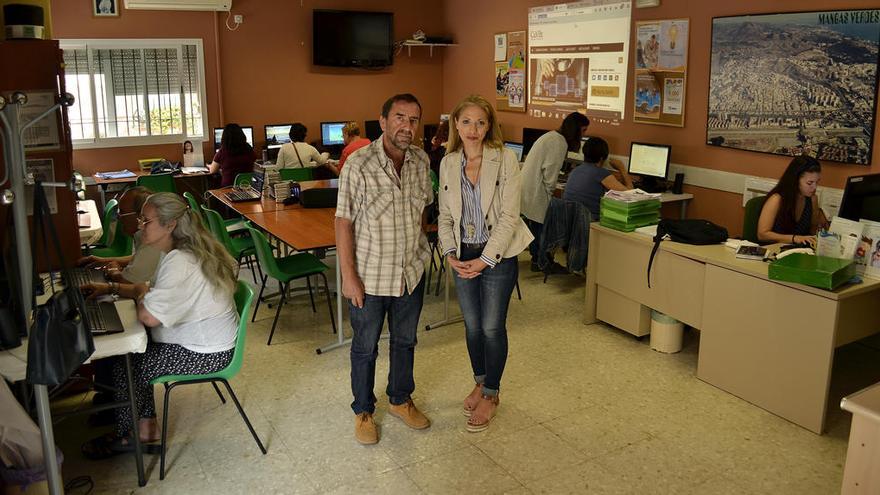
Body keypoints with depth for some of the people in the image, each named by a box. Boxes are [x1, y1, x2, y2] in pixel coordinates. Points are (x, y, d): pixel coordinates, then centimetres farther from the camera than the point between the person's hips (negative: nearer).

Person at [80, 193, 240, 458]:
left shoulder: (180, 263, -28)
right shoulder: (182, 251, 5)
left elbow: (149, 316, -33)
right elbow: (156, 295, 17)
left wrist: (141, 292, -11)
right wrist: (111, 288, 7)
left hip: (205, 353, -10)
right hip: (200, 339, 10)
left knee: (125, 366, -3)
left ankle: (127, 436, 22)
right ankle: (146, 426, 20)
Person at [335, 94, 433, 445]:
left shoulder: (421, 161, -1)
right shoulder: (359, 164, -18)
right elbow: (344, 222, -15)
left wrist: (418, 245, 8)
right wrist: (349, 275, -17)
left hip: (411, 272, 5)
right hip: (370, 275, -5)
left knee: (405, 341, 20)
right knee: (365, 347, 12)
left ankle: (400, 400, 41)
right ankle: (363, 411, 31)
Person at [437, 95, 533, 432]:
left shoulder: (505, 159, -11)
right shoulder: (448, 164, 3)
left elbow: (509, 215, -14)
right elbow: (445, 215, 7)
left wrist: (484, 259, -17)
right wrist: (451, 254, -7)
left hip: (497, 256, -4)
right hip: (463, 256, 4)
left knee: (492, 327, 3)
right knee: (471, 325, 15)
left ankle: (491, 394, 22)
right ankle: (480, 382, 36)